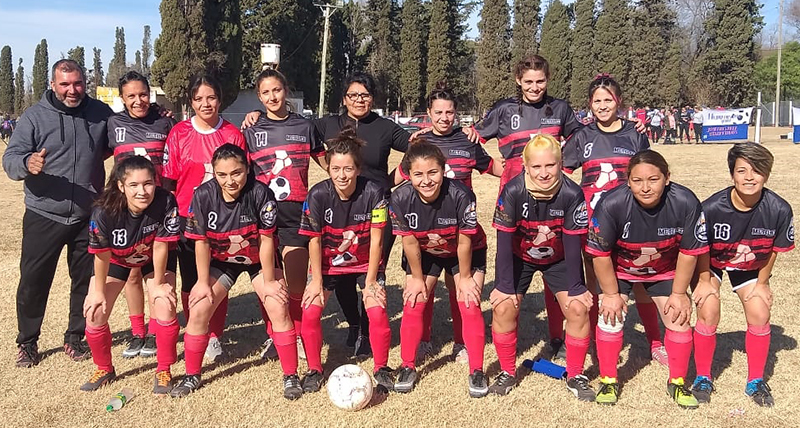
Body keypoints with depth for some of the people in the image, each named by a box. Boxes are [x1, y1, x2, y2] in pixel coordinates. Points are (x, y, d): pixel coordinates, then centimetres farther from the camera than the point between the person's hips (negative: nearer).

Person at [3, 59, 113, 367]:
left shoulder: (101, 113, 2)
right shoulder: (34, 116, -4)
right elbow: (10, 158, -8)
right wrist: (27, 163, -32)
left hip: (88, 217, 2)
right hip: (43, 217, -2)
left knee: (87, 281, 10)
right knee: (33, 281, 4)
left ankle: (75, 337, 28)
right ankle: (27, 342, 22)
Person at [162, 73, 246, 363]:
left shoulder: (233, 135, 1)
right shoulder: (179, 134, 0)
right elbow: (167, 179, 1)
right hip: (187, 218, 0)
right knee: (190, 282, 8)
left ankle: (215, 337, 20)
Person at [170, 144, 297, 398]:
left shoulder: (260, 193, -28)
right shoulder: (204, 195, -22)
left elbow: (266, 240, -21)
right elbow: (201, 242, -13)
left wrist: (268, 282, -16)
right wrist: (203, 282, -9)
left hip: (259, 260, -2)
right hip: (221, 261, 2)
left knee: (278, 307, -16)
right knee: (198, 309, -7)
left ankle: (290, 376, -2)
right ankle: (192, 376, 14)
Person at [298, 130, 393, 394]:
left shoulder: (374, 193, -22)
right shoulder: (317, 195, -20)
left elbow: (376, 241, -15)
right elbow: (314, 241, -11)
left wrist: (370, 281, -13)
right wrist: (316, 281, -9)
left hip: (365, 264, -1)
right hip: (328, 265, 1)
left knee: (378, 312, -17)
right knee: (310, 311, -14)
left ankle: (381, 369, 7)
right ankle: (314, 370, 9)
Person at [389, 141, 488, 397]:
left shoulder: (461, 195, -36)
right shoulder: (400, 198, -29)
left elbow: (464, 241, -23)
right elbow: (409, 242, -16)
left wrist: (465, 277, -12)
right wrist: (417, 278, -6)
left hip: (465, 253, -2)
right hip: (423, 254, 2)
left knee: (470, 305, -9)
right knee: (413, 304, -3)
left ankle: (477, 371, 5)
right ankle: (408, 367, 14)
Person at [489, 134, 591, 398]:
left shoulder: (572, 194, -27)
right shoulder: (512, 192, -29)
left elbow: (573, 243, -19)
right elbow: (504, 241, -21)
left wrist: (575, 288, -14)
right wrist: (504, 285, -18)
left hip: (559, 259, 0)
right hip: (519, 257, 0)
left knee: (578, 308, -11)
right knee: (503, 307, -12)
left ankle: (575, 375, 9)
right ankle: (507, 372, 9)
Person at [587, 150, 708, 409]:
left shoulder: (686, 203, -30)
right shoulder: (611, 204, -35)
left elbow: (689, 252, -16)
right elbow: (600, 253, -22)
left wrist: (679, 293, -9)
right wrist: (611, 294, -13)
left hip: (665, 269, 2)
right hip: (618, 268, -1)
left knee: (679, 318, -3)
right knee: (611, 315, -11)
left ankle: (677, 383, 19)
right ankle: (608, 381, 9)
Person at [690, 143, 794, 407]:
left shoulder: (779, 210, -28)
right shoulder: (711, 208, -35)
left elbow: (772, 250, -9)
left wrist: (762, 283, 0)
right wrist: (704, 281, -9)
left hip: (750, 267, 3)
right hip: (710, 263, -2)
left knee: (760, 314, -4)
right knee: (708, 313, -13)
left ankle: (756, 382, 16)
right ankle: (703, 378, 8)